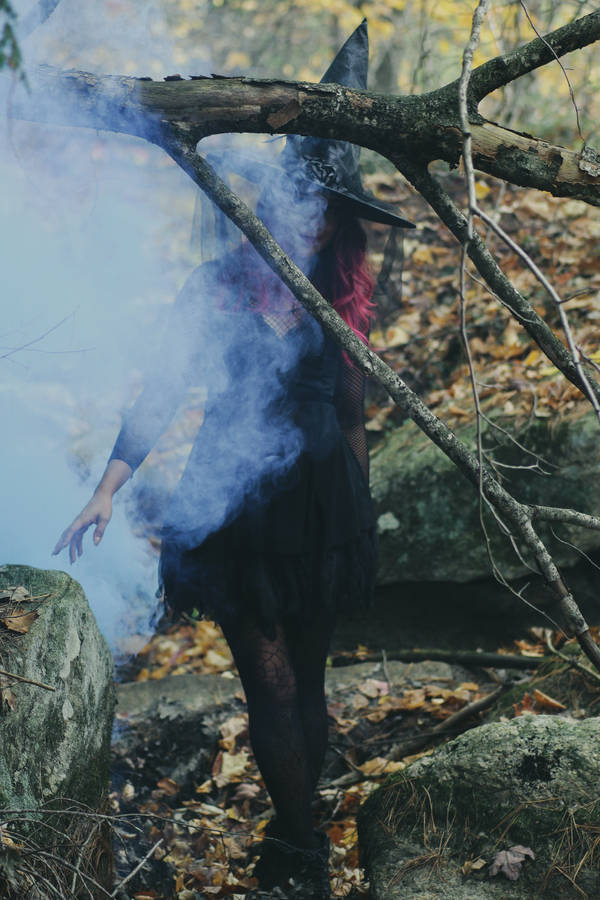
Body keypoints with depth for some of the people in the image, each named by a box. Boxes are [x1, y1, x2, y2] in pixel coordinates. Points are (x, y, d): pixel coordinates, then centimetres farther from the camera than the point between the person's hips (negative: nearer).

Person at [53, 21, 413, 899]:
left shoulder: (338, 300, -2)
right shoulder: (219, 286, -6)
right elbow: (161, 389, -8)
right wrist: (107, 490, -12)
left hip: (320, 505, 2)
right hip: (238, 505, -2)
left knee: (305, 684, 9)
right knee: (272, 686, -3)